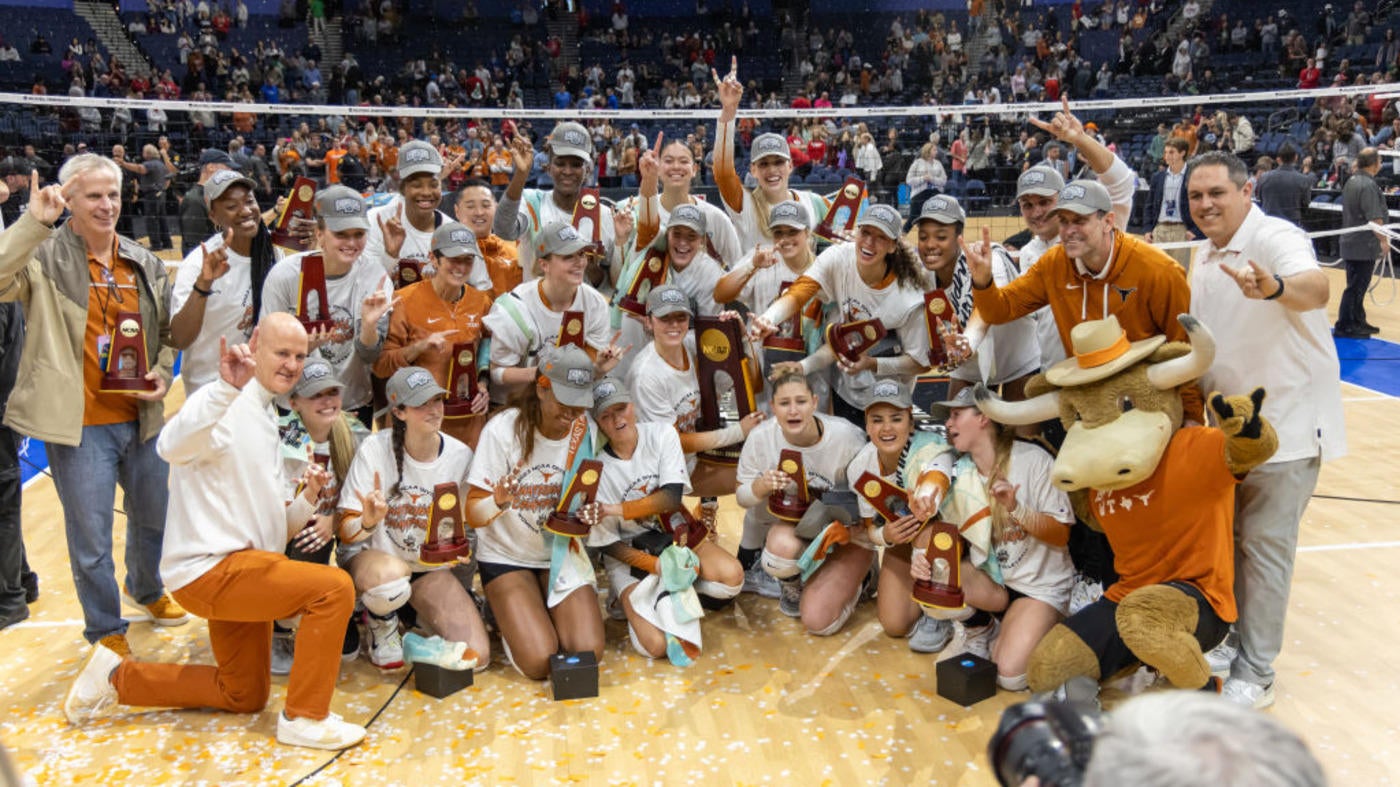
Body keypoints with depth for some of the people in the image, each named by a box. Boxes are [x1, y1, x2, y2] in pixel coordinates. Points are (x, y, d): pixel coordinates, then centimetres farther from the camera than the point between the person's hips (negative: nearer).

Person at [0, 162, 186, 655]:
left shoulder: (145, 264, 7)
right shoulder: (45, 256, -9)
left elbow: (166, 332, 15)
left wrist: (161, 374, -1)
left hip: (142, 418, 5)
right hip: (80, 424, -5)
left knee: (155, 517, 23)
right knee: (91, 539, 7)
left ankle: (146, 590, 51)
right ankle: (106, 630, 29)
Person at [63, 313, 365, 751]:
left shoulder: (268, 420, 15)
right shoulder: (225, 405, -14)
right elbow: (172, 447, -40)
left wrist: (307, 500, -3)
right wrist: (227, 388, -52)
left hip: (238, 569, 10)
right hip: (212, 567, -10)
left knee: (244, 696, 20)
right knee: (334, 588, -23)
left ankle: (117, 676, 30)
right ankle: (305, 718, -9)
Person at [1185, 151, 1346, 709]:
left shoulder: (1274, 238, -19)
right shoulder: (1205, 254, 7)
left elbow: (1315, 287, -41)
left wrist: (1274, 286, -62)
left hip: (1283, 423, -8)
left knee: (1264, 548, 0)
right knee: (1228, 539, 17)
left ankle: (1256, 674, 13)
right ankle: (1234, 642, 35)